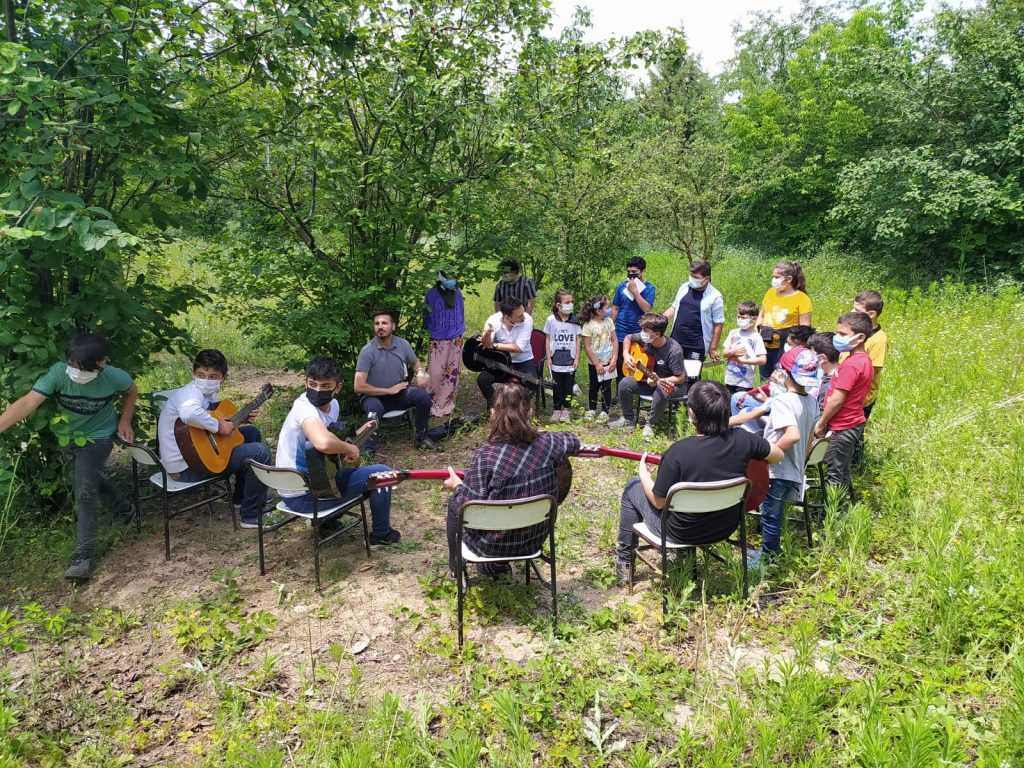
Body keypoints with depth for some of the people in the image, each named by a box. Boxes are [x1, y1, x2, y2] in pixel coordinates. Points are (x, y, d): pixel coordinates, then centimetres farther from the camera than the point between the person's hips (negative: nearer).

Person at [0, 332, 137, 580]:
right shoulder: (59, 372, -28)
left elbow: (131, 392, -1)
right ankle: (119, 503, 52)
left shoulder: (116, 378, -26)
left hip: (98, 437, -4)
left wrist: (125, 420, -8)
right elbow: (28, 402, -35)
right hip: (68, 436, 4)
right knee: (84, 479, 23)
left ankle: (84, 553, -6)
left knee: (84, 491, -15)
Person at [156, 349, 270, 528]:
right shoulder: (191, 393, -24)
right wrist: (218, 426, -33)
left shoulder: (210, 394, 5)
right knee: (260, 452, -15)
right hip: (187, 468, -10)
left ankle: (242, 498, 28)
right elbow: (189, 413, -47)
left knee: (251, 432, 21)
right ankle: (251, 516, -1)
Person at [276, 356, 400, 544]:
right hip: (303, 497, -10)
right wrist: (350, 449, -25)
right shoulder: (304, 407, -25)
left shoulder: (332, 404, 3)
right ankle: (381, 533, 12)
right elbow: (324, 443, -44)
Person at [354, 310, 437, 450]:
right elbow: (358, 386, -20)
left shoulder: (403, 344, -5)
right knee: (373, 408, -37)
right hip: (375, 396, -4)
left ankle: (421, 436, -2)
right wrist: (388, 391, -17)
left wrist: (420, 373, -6)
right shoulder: (367, 351, -17)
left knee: (423, 395, -23)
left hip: (399, 393, 4)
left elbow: (415, 362, 18)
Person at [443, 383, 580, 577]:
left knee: (454, 502, 23)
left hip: (494, 545, -4)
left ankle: (456, 567, 39)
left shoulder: (484, 456, -28)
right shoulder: (546, 444, -15)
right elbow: (573, 441, 8)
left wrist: (457, 486, -3)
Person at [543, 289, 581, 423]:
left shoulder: (574, 320, 1)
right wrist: (549, 358, -1)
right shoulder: (551, 320, -3)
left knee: (568, 386, 5)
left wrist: (577, 358, 1)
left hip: (570, 360, 1)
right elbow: (548, 340, 2)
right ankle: (556, 410, 17)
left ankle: (565, 410, 17)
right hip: (556, 360, -1)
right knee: (557, 387, 6)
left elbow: (577, 340, 5)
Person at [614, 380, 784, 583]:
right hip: (726, 528, 5)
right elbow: (778, 455, 2)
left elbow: (658, 502, -17)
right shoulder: (741, 439, -18)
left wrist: (643, 473, 0)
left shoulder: (679, 452, -30)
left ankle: (624, 560, 33)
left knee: (633, 487, 20)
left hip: (681, 533, -5)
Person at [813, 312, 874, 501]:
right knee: (842, 471, 21)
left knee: (836, 474, 1)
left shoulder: (851, 364, -23)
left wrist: (821, 423, -13)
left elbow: (837, 400, -22)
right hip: (853, 424, 10)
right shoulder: (864, 360, 8)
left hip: (843, 428, -10)